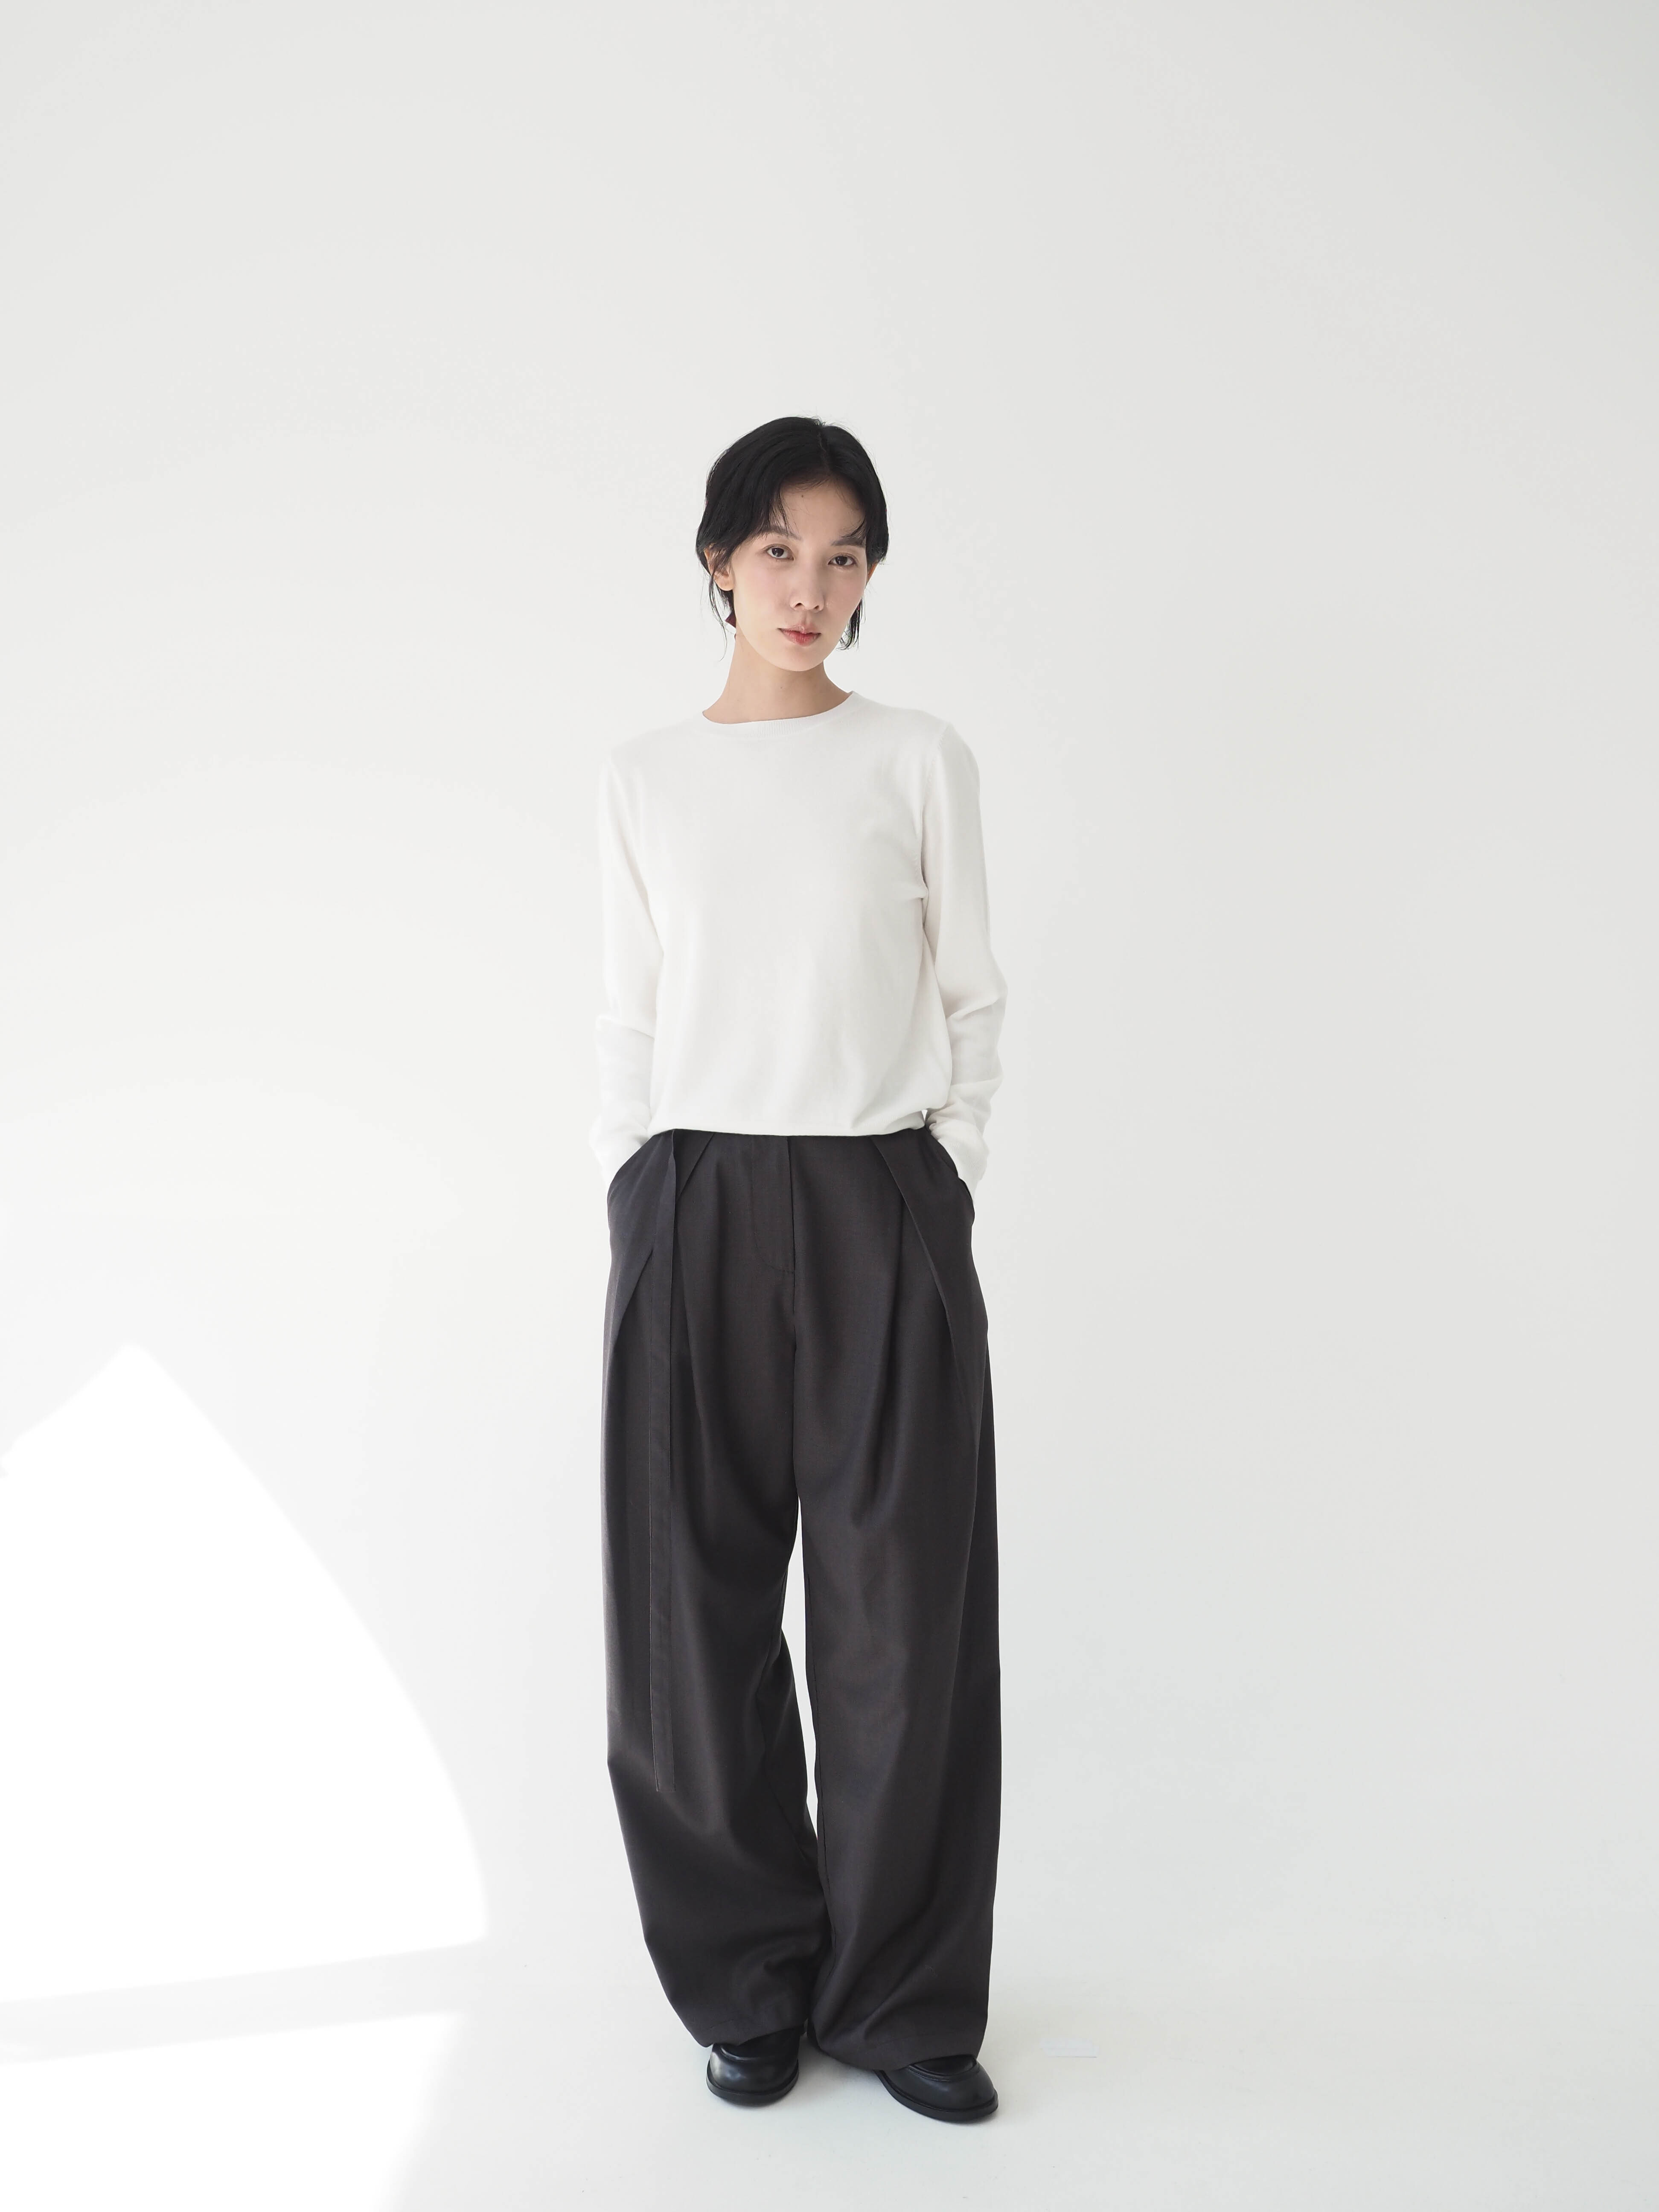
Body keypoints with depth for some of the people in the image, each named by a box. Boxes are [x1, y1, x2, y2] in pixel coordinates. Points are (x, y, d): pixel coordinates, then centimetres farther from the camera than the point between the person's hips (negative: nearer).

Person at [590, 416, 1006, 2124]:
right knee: (699, 1612, 4)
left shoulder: (920, 760, 5)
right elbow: (628, 1013, 12)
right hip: (692, 1214, 1)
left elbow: (969, 992, 8)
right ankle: (756, 1983, 24)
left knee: (904, 1616, 3)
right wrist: (632, 1194, 4)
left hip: (882, 1215, -1)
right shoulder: (644, 778, 9)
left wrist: (944, 1179, 1)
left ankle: (901, 1997, 21)